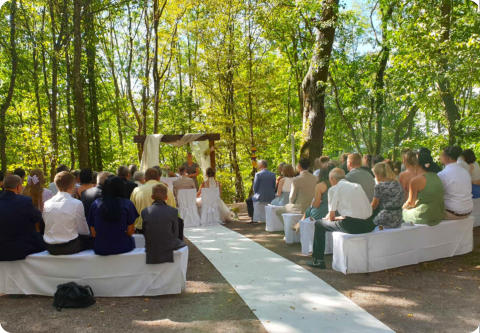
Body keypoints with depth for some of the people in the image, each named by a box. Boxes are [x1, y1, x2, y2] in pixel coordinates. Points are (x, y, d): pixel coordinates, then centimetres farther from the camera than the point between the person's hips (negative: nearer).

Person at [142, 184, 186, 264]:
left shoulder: (145, 212, -7)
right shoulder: (173, 211, -13)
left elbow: (145, 233, 2)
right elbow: (176, 234, -4)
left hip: (151, 250, 3)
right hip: (168, 248, -3)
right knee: (182, 244, 28)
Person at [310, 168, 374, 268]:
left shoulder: (334, 189, 2)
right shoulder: (358, 186, 20)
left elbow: (331, 217, 4)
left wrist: (334, 218, 26)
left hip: (353, 226, -7)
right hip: (368, 225, 7)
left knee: (319, 224, 11)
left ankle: (319, 260, 15)